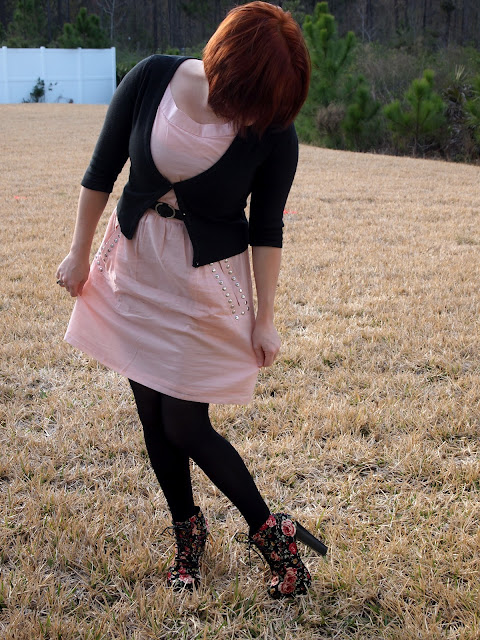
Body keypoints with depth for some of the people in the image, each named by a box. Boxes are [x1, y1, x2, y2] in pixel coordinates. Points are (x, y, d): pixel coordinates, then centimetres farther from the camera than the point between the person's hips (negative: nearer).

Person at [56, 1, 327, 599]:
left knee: (184, 426, -2)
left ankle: (269, 531, 20)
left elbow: (266, 228, -7)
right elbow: (101, 171, -2)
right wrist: (79, 253, 4)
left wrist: (264, 318, -4)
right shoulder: (150, 79, -14)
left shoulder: (273, 131, -17)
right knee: (151, 414, 11)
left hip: (208, 282, -3)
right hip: (134, 266, 3)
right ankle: (187, 531, 34)